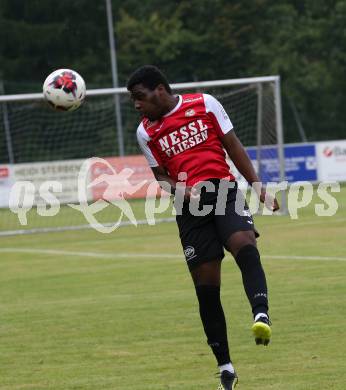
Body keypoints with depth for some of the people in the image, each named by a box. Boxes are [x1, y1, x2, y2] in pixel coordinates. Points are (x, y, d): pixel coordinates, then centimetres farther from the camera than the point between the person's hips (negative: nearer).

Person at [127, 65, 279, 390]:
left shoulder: (204, 104, 4)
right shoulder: (146, 132, 9)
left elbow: (233, 146, 8)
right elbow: (161, 176, 12)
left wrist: (257, 186, 2)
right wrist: (181, 191, -9)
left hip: (224, 190, -2)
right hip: (189, 205, 2)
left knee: (244, 245, -32)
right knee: (206, 286, -1)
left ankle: (261, 315, -50)